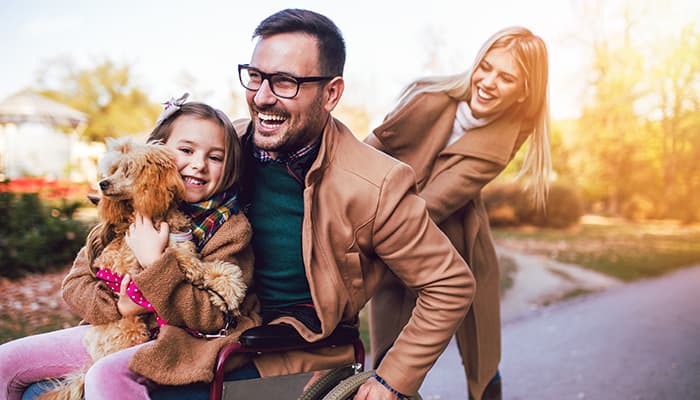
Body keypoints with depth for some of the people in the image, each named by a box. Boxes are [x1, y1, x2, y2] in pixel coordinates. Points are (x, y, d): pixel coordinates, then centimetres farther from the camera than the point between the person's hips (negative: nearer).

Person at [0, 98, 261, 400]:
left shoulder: (230, 228, -9)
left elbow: (214, 316, -17)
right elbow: (74, 284, 4)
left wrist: (155, 264, -23)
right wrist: (119, 306, -16)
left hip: (181, 340, -5)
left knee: (107, 375, -33)